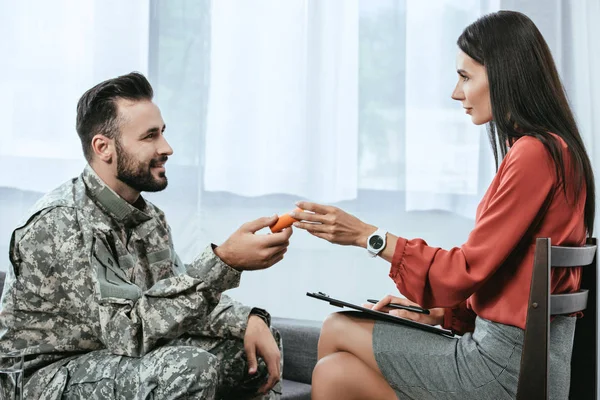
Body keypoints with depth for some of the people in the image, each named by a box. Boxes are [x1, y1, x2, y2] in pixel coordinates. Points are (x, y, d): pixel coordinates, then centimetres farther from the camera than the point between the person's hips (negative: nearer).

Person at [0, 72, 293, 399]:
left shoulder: (150, 218, 4)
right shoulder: (58, 223, -24)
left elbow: (179, 297, 7)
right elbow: (128, 330, -31)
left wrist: (248, 320, -12)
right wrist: (224, 262, -36)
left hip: (126, 362, 8)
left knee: (258, 343, 2)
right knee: (189, 366, -32)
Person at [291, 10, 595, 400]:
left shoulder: (535, 153, -16)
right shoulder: (553, 149, 14)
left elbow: (470, 270, -16)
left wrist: (369, 236, -11)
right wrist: (438, 311, 9)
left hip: (510, 364, -8)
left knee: (338, 331, 1)